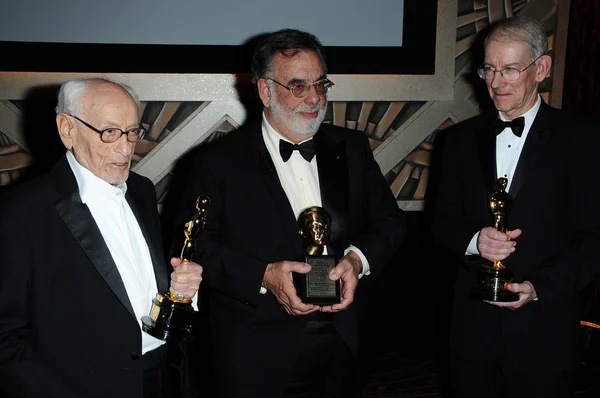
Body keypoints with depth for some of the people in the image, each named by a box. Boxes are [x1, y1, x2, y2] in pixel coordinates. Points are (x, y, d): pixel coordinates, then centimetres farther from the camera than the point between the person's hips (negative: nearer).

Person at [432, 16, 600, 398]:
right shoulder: (462, 138, 5)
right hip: (473, 325, 3)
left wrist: (540, 287, -17)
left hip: (544, 327, -2)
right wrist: (474, 240, -13)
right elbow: (444, 221, 7)